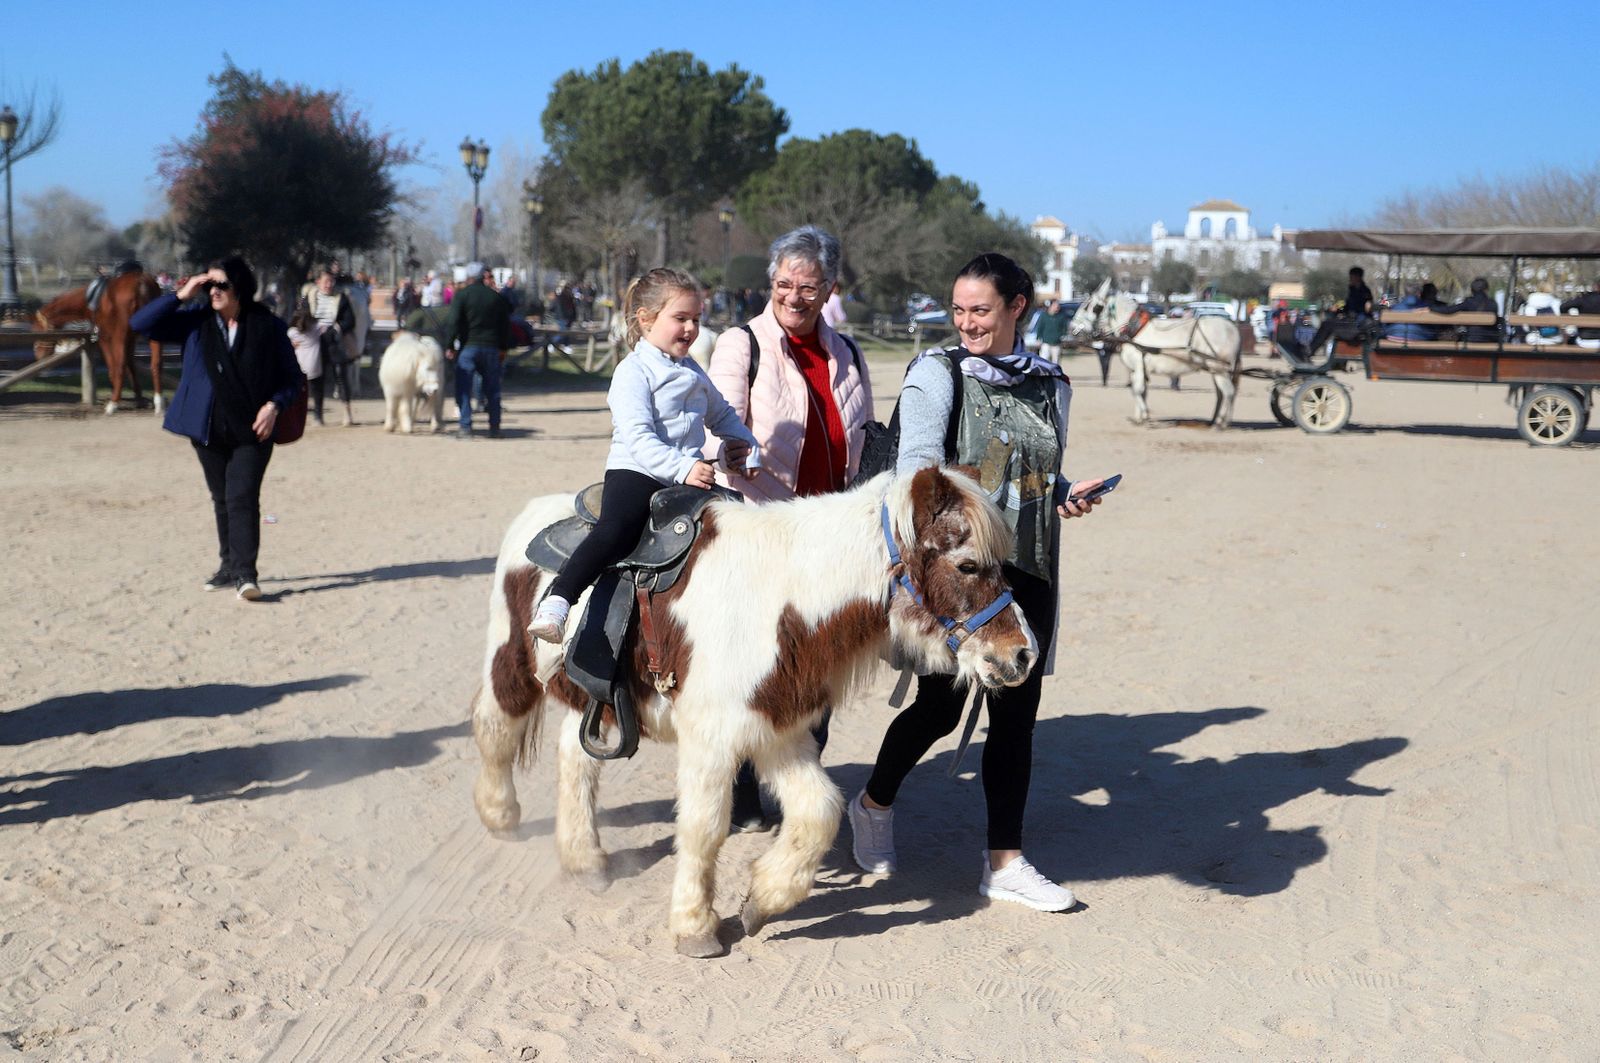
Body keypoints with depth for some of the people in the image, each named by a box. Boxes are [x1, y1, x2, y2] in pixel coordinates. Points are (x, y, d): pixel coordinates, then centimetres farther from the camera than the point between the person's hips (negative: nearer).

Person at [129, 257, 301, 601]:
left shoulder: (268, 327, -4)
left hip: (252, 432, -4)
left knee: (243, 499, -13)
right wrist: (180, 296, -8)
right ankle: (229, 566, 27)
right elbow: (140, 323, -1)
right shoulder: (196, 323, 4)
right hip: (209, 431, 4)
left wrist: (274, 405, -15)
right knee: (222, 501, 14)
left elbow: (291, 378, 3)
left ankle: (244, 573, -15)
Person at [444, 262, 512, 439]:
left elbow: (453, 322, -11)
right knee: (492, 389, 10)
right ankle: (494, 428, 12)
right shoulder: (495, 296, 10)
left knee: (464, 389, 0)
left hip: (469, 347, -4)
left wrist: (449, 346, -6)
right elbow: (505, 323, 13)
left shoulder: (461, 295, -4)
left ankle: (465, 427, -7)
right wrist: (504, 348, 19)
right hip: (491, 348, 4)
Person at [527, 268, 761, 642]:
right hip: (635, 472, -7)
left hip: (689, 473, 7)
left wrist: (743, 441, 13)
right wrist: (682, 468, -29)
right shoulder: (633, 372, -5)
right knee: (615, 530, -31)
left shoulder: (692, 371, 20)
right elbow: (639, 438, -17)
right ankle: (555, 601, -34)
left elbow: (721, 414, 34)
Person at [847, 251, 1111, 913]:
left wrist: (1068, 495, 1)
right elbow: (916, 464, -14)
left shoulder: (1050, 384, 11)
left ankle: (1004, 862, 16)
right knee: (940, 706, 3)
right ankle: (874, 805, 31)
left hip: (1028, 573, 5)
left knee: (1017, 713, 6)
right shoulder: (937, 373, -4)